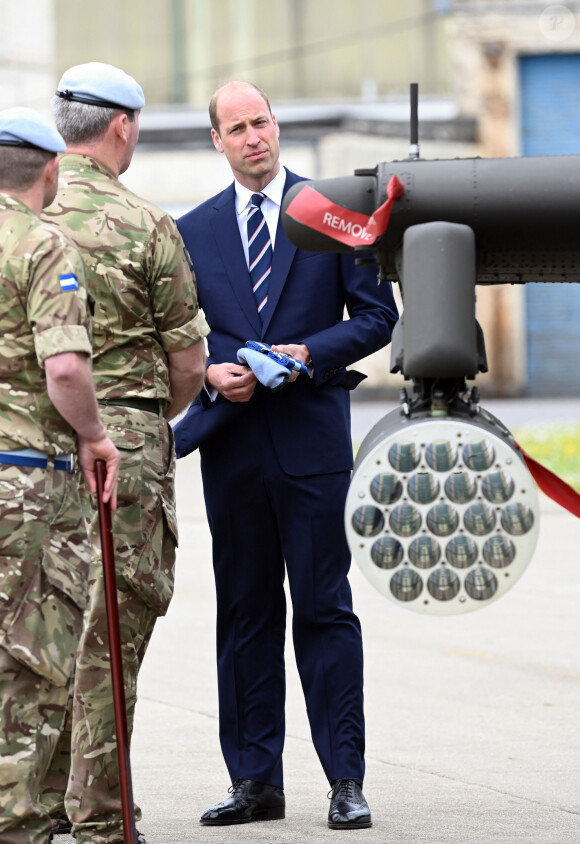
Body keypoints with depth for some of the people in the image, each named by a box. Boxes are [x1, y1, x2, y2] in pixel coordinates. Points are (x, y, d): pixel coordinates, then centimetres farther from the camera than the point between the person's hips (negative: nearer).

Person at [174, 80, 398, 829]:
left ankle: (346, 780, 0)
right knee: (245, 613, 5)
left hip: (312, 436, -3)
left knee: (324, 609, -3)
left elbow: (376, 314, 3)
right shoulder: (193, 231, 11)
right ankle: (254, 781, 10)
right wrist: (211, 373, -7)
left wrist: (311, 353, -12)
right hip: (231, 442, 3)